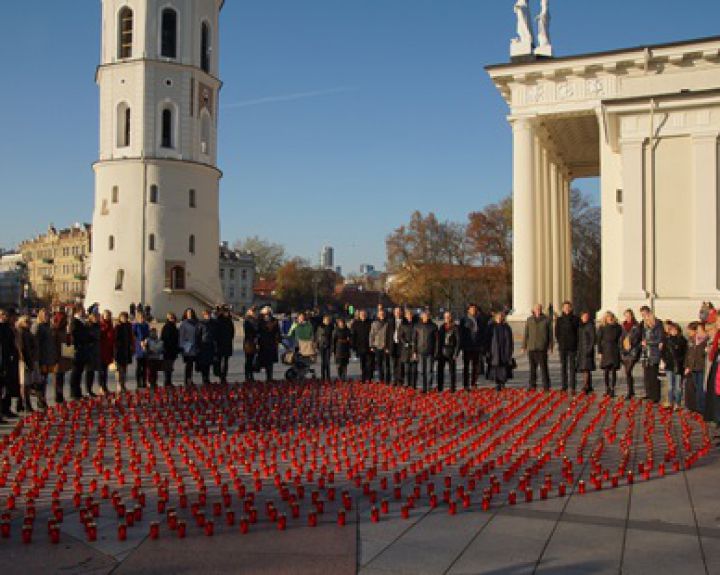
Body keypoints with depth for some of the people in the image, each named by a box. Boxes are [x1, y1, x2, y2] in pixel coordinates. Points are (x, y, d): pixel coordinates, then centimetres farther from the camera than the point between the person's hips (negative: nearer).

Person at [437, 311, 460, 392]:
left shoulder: (455, 328, -4)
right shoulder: (441, 327, 10)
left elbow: (458, 341, -5)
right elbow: (438, 340, 12)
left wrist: (456, 353, -11)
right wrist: (438, 352, 4)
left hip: (451, 352, -4)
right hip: (442, 352, 4)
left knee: (452, 371, 1)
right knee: (440, 370, 4)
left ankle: (453, 388, 8)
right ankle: (440, 388, 12)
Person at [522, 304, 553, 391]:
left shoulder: (547, 320, 2)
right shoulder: (529, 320, 8)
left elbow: (550, 334, 4)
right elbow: (526, 334, 10)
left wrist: (550, 346, 1)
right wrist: (524, 346, 7)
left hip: (542, 348, -3)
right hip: (531, 347, 3)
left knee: (544, 367, -5)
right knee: (532, 367, 7)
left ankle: (546, 386, -1)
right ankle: (533, 385, 14)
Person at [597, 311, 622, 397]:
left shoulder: (617, 327, 5)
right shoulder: (602, 328, 3)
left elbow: (620, 339, 9)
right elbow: (599, 340, 4)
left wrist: (619, 350, 1)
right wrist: (600, 352, -2)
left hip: (615, 351, 0)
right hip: (605, 351, 0)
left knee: (613, 371, -2)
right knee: (606, 371, 2)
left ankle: (612, 390, 1)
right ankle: (607, 389, 14)